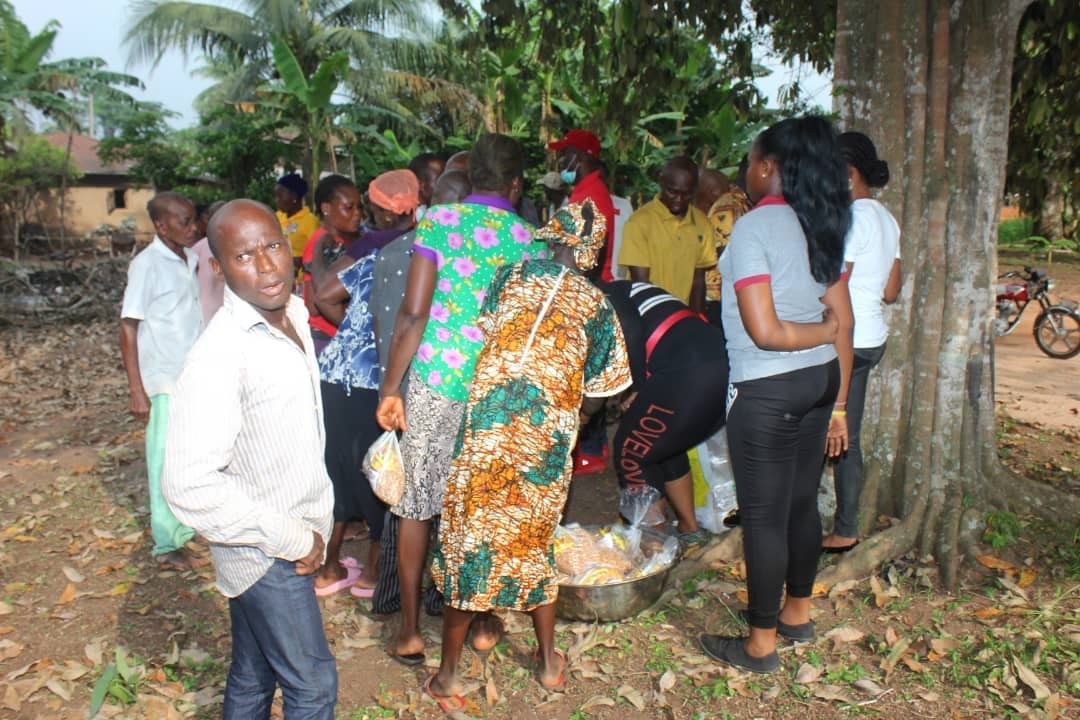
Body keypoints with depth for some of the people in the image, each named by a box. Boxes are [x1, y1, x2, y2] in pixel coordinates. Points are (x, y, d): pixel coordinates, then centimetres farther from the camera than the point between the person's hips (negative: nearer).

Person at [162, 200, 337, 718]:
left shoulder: (293, 315, 2)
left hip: (294, 537, 7)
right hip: (267, 554, -7)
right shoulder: (221, 354, -25)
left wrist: (310, 528, 12)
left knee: (252, 677, 22)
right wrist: (293, 539, -20)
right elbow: (189, 484, -28)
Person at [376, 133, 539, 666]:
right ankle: (484, 622, 30)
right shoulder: (529, 239, 4)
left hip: (435, 382, -2)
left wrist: (390, 388, -3)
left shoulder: (439, 220, -2)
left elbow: (413, 313, -9)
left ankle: (410, 630, 21)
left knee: (416, 505, 12)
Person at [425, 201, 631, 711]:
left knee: (470, 537, 10)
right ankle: (549, 661, 35)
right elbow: (595, 397, 8)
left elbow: (482, 340, 6)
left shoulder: (511, 275, 4)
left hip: (487, 429, -1)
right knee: (532, 541, 20)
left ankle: (448, 676, 21)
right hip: (547, 439, 1)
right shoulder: (597, 305, 5)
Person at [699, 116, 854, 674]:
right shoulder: (819, 227, 8)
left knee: (763, 517, 3)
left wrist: (823, 332, -4)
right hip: (820, 379, 8)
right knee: (801, 503, 20)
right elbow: (843, 321, 9)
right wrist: (838, 403, 14)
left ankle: (761, 643, 17)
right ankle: (796, 613, 37)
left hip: (768, 390, -8)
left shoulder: (754, 226, -14)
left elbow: (763, 331, -21)